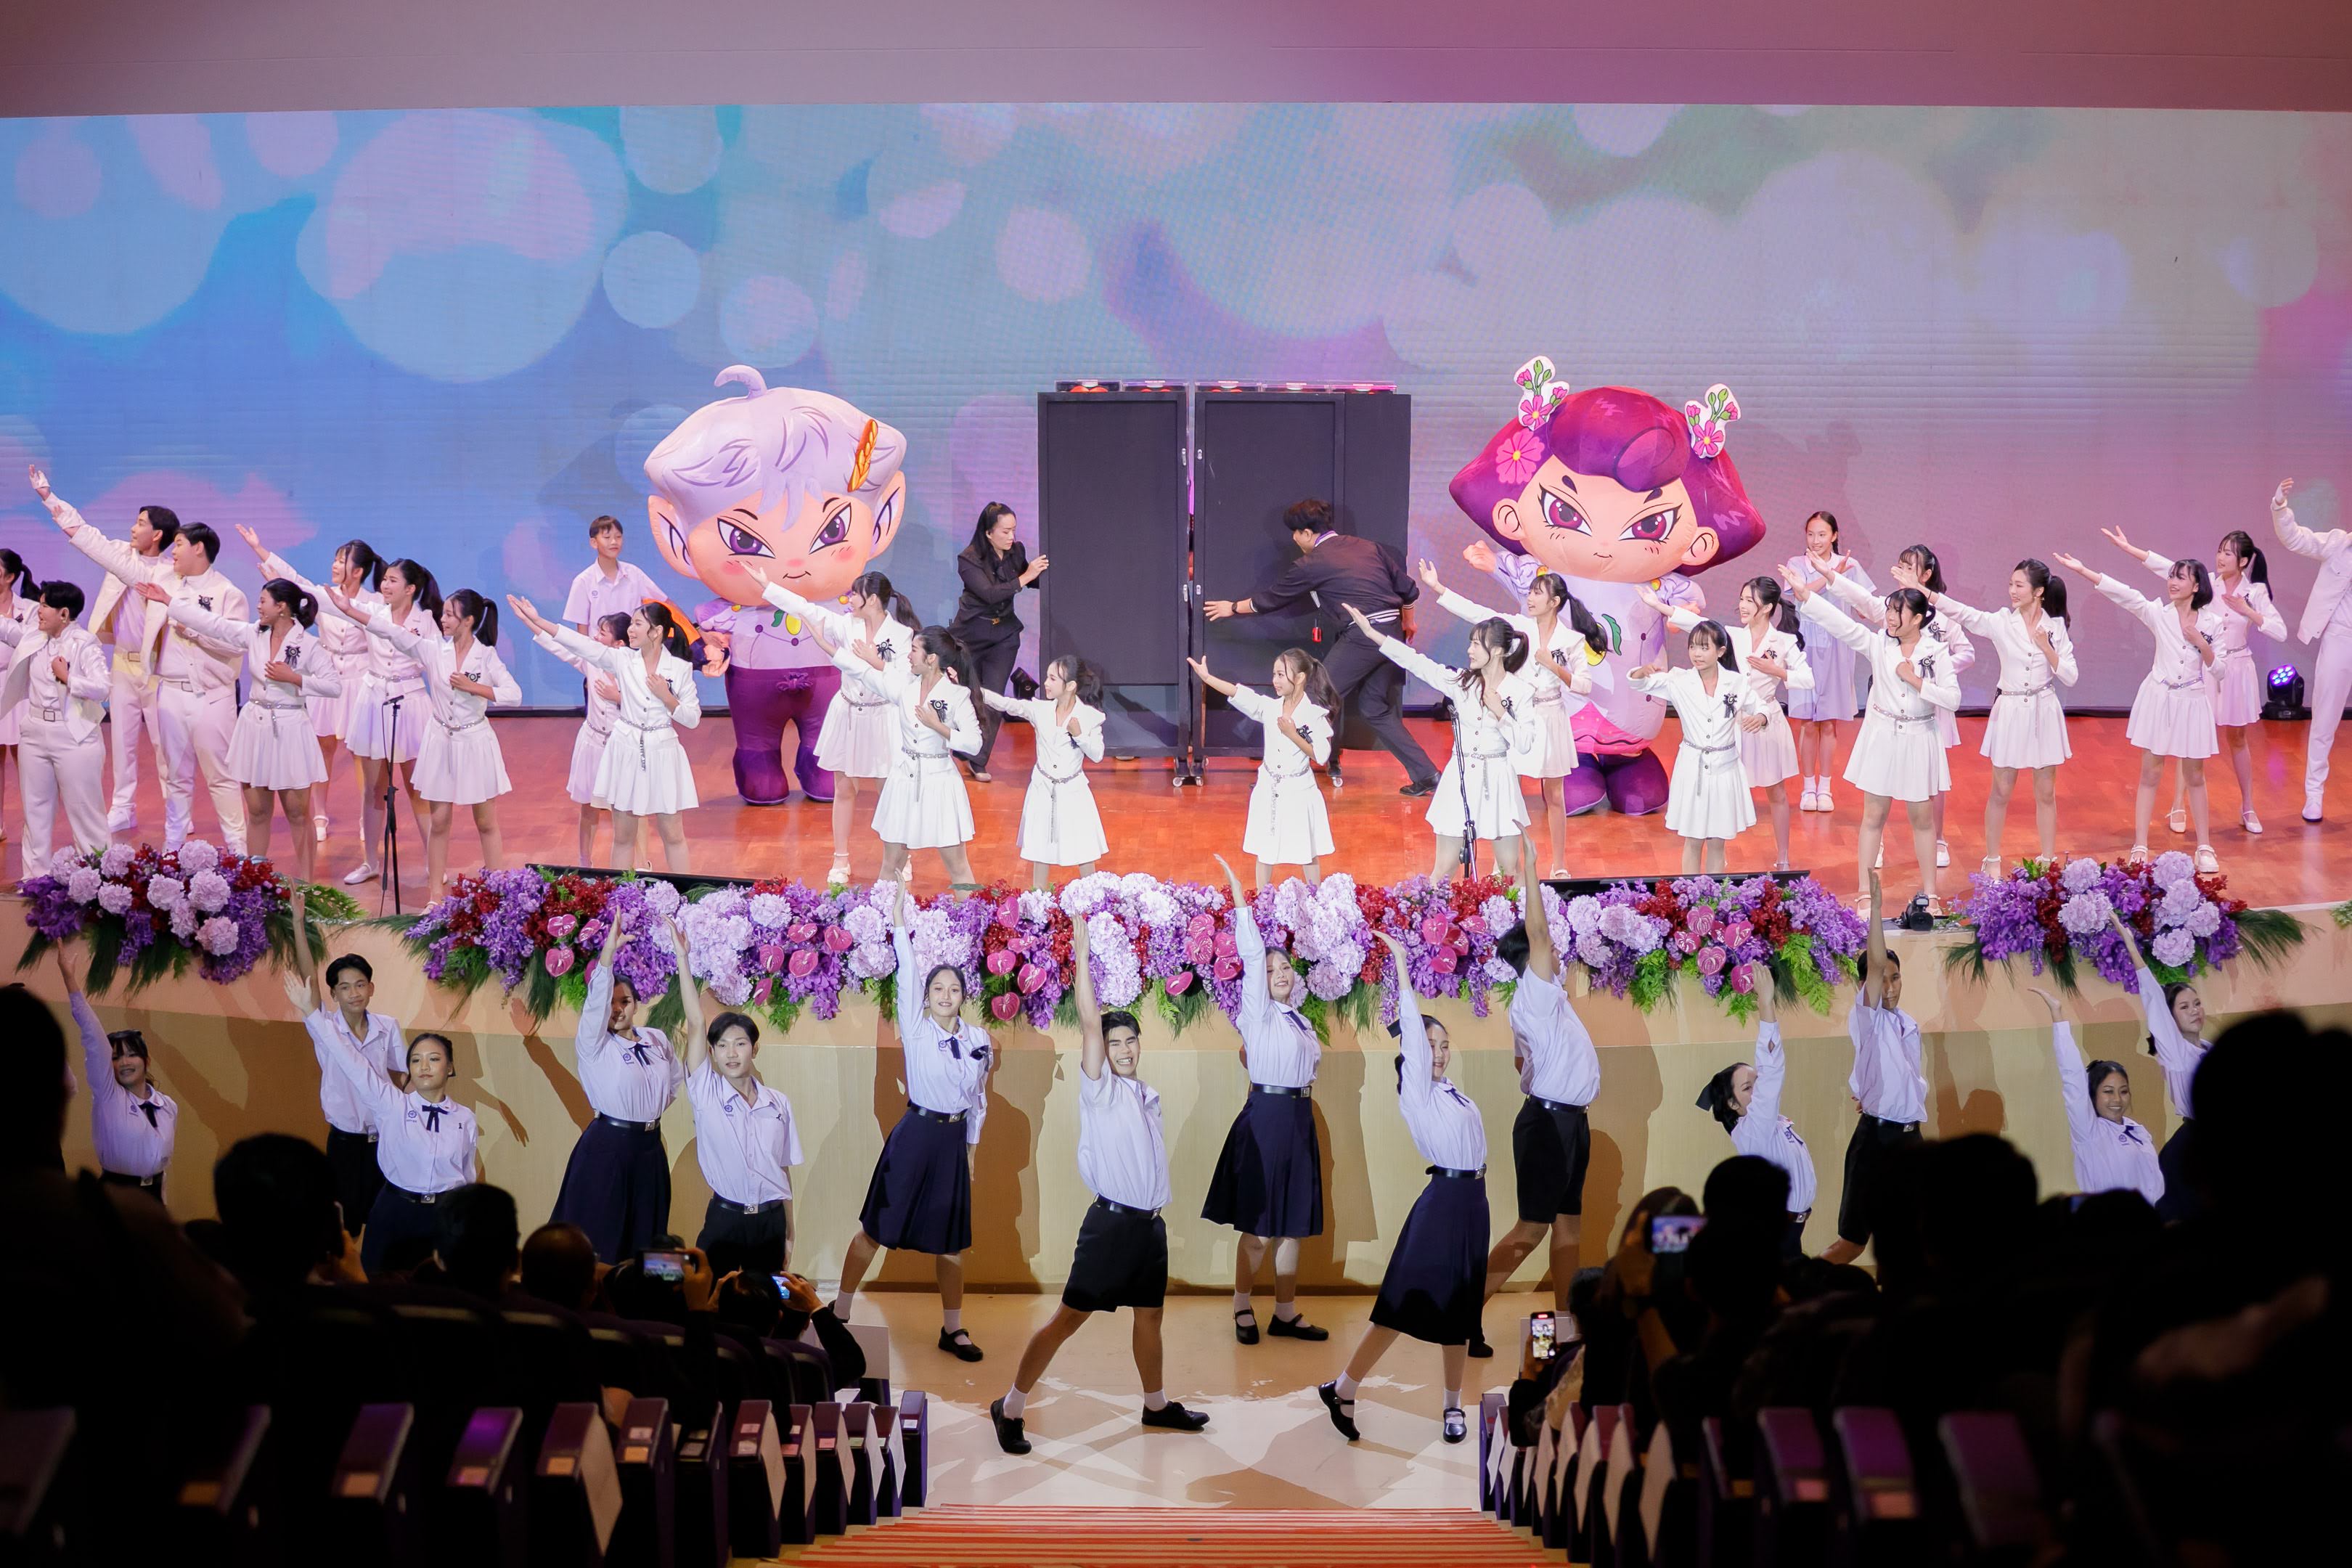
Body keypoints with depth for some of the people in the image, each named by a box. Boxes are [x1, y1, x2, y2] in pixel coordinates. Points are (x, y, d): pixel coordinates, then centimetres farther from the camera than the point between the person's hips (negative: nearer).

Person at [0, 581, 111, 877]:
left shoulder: (84, 645, -13)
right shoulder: (32, 637, 6)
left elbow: (103, 688, -21)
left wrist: (67, 677, -18)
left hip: (73, 736, -7)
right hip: (34, 733, 7)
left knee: (84, 809, 0)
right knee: (36, 809, 13)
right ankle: (35, 877, 22)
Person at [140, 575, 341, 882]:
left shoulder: (307, 644, -11)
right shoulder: (253, 634, 3)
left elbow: (334, 685, -12)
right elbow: (211, 623, 6)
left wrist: (294, 678, -19)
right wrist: (167, 601, 7)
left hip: (289, 730, -5)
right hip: (254, 726, 5)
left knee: (298, 814, 1)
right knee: (256, 811, 11)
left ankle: (304, 884, 9)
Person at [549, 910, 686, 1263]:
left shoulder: (656, 1040, 7)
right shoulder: (594, 1045, -7)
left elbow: (676, 1076, 26)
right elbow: (595, 1000, -24)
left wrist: (652, 1110, 12)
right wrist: (610, 948, -36)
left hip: (649, 1148, 5)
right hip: (606, 1147, -5)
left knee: (644, 1237, 10)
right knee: (598, 1239, -5)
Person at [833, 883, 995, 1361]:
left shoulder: (979, 1039, 4)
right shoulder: (916, 1029, -6)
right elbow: (905, 977, -15)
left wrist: (971, 1146, 16)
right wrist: (899, 924, -21)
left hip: (954, 1139, 3)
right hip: (915, 1134, -3)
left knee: (950, 1240, 9)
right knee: (876, 1228, 0)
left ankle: (952, 1329, 19)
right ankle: (840, 1313, 11)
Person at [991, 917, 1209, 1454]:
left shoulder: (1149, 1096, 12)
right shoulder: (1100, 1089, -6)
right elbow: (1089, 1021, -16)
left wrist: (1158, 1210, 16)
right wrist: (1081, 951, -18)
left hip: (1151, 1222, 7)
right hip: (1112, 1222, -7)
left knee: (1150, 1314, 17)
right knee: (1069, 1317, -5)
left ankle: (1157, 1404, 33)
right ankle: (1011, 1407, 2)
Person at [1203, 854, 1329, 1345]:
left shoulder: (1298, 1019, 14)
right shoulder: (1259, 1012, -2)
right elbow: (1252, 954, -10)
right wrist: (1239, 896, -14)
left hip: (1300, 1119, 6)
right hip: (1266, 1115, -6)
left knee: (1292, 1223, 7)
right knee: (1259, 1223, -3)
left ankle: (1286, 1313, 12)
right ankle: (1243, 1306, 10)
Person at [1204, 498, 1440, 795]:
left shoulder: (1313, 564, -2)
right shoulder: (1368, 546, 16)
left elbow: (1272, 597, 11)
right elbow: (1409, 589, 16)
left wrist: (1233, 607, 27)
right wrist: (1406, 621, 35)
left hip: (1362, 636, -7)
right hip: (1393, 632, 7)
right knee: (1375, 709, 15)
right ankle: (1426, 775, 12)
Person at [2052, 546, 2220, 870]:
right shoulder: (2159, 614, -6)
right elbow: (2124, 594, -18)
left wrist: (2201, 643, -19)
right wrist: (2083, 570, -29)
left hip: (2192, 703, 0)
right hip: (2158, 700, 0)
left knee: (2195, 777, 8)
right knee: (2150, 774, 4)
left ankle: (2205, 848, 17)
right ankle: (2140, 847, 8)